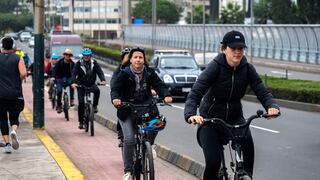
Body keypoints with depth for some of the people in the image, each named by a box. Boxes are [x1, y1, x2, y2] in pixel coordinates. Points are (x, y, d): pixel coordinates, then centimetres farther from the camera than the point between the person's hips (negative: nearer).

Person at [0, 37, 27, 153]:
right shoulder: (18, 58, 1)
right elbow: (23, 73, -12)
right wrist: (17, 81, 6)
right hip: (15, 94, 0)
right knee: (14, 118, 11)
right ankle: (14, 131, -21)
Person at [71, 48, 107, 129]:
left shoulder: (94, 63, -4)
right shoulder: (79, 63, -8)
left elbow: (100, 71, -14)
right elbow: (74, 73, -18)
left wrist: (103, 80, -33)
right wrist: (73, 82, -37)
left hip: (91, 84, 1)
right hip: (81, 85, -1)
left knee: (97, 90, -33)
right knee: (81, 103, -9)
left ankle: (95, 106, -10)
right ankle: (81, 122, 3)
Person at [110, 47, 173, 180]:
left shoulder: (149, 73, 0)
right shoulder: (123, 73, -8)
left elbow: (159, 85, -10)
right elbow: (115, 87, -19)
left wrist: (166, 95, -31)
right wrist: (115, 98, -42)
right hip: (127, 110, -3)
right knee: (129, 139, -15)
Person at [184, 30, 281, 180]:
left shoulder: (247, 69, -8)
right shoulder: (215, 67, -19)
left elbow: (262, 91, -13)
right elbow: (195, 93, -27)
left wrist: (272, 106, -36)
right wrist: (191, 115, -45)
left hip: (234, 117, 3)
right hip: (210, 118, -3)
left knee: (248, 142, -28)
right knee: (213, 162, -15)